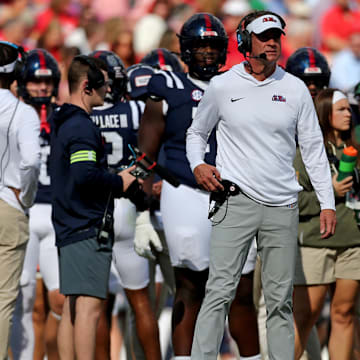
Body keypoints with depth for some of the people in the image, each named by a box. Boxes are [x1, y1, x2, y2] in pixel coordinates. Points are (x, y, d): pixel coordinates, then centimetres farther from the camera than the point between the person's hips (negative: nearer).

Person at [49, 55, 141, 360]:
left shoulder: (62, 124, 18)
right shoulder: (82, 127, -13)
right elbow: (85, 175, -25)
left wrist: (119, 181, 15)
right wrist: (119, 182, -10)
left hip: (68, 228, 10)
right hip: (89, 228, -10)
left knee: (72, 307, 10)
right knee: (89, 305, -12)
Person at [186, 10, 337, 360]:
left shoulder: (295, 88, 7)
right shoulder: (222, 86, 4)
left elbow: (313, 147, 11)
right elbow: (196, 132, 18)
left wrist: (327, 203, 5)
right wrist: (197, 165, -2)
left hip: (282, 208, 2)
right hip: (236, 201, -2)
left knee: (280, 301, 4)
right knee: (220, 291, -11)